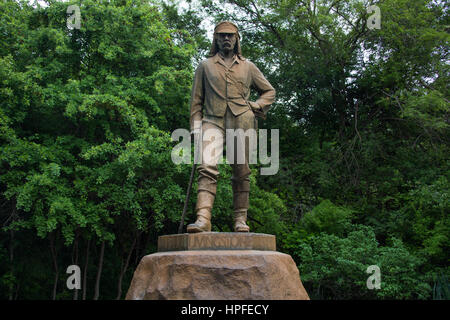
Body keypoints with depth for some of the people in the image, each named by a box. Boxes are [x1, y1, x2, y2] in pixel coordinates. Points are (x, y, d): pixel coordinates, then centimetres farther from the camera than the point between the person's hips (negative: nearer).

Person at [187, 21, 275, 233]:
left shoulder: (248, 67, 18)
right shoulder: (205, 66, 17)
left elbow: (269, 91, 25)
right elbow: (196, 99, 15)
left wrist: (256, 106, 6)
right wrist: (196, 126, 4)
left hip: (242, 121, 1)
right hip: (213, 120, -1)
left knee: (241, 172, 0)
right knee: (207, 167, -19)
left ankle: (240, 219, 8)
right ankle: (203, 219, -29)